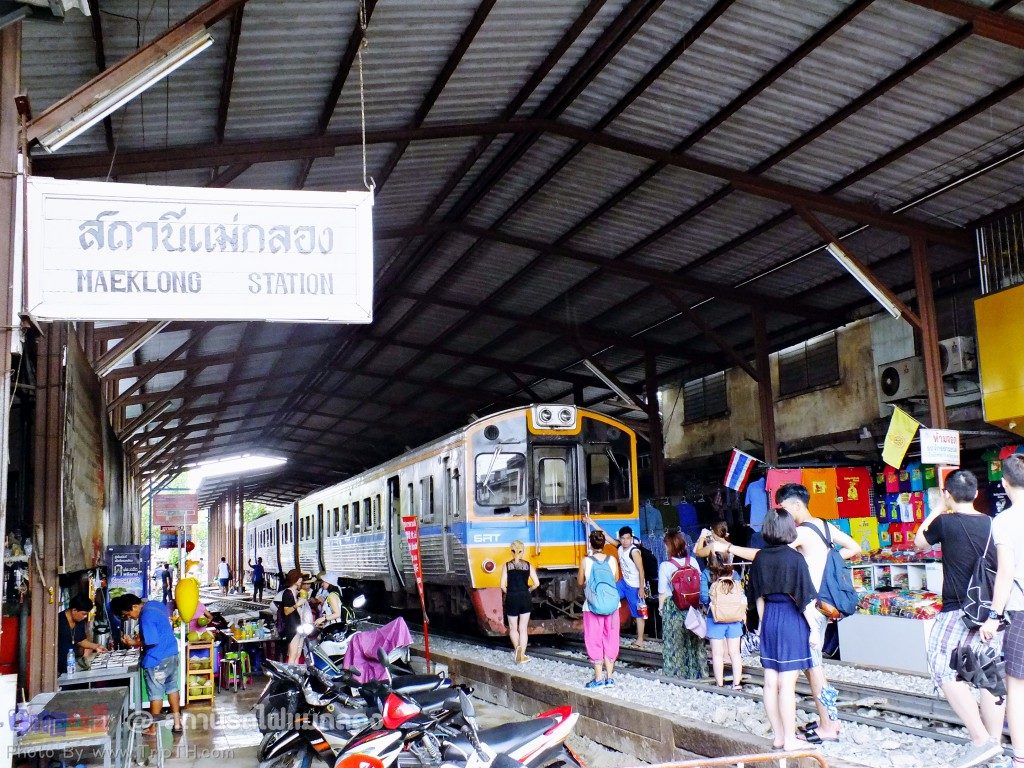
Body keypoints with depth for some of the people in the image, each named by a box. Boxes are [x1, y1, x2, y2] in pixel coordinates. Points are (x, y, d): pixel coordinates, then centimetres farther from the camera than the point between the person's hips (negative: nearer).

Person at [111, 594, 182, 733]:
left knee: (156, 694, 3)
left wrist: (135, 644, -9)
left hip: (157, 660, -9)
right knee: (172, 688, 16)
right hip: (172, 655, 9)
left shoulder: (146, 617, -22)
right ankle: (177, 722, 22)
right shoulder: (155, 604, 5)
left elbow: (152, 642, -24)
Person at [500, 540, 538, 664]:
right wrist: (528, 590, 11)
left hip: (511, 599, -1)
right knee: (523, 628, 7)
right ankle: (522, 654, 3)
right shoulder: (528, 565, 0)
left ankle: (517, 649, -4)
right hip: (525, 599, 1)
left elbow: (503, 585, -8)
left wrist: (508, 594, 10)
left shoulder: (507, 566, -2)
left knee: (513, 628, 14)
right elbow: (536, 583, -6)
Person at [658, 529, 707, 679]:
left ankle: (677, 671, 16)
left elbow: (662, 592, -10)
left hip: (673, 607, -4)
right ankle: (696, 671, 22)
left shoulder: (665, 566, -15)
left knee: (675, 640, 9)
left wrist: (660, 606, 6)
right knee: (693, 639, 13)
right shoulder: (693, 562, -4)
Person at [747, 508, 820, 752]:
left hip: (769, 620, 6)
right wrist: (814, 628, -4)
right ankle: (790, 740, 5)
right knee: (787, 684, -2)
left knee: (771, 683, 9)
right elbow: (804, 598, -12)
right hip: (792, 621, -6)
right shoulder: (794, 558, -14)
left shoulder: (759, 558, 3)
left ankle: (778, 736, 20)